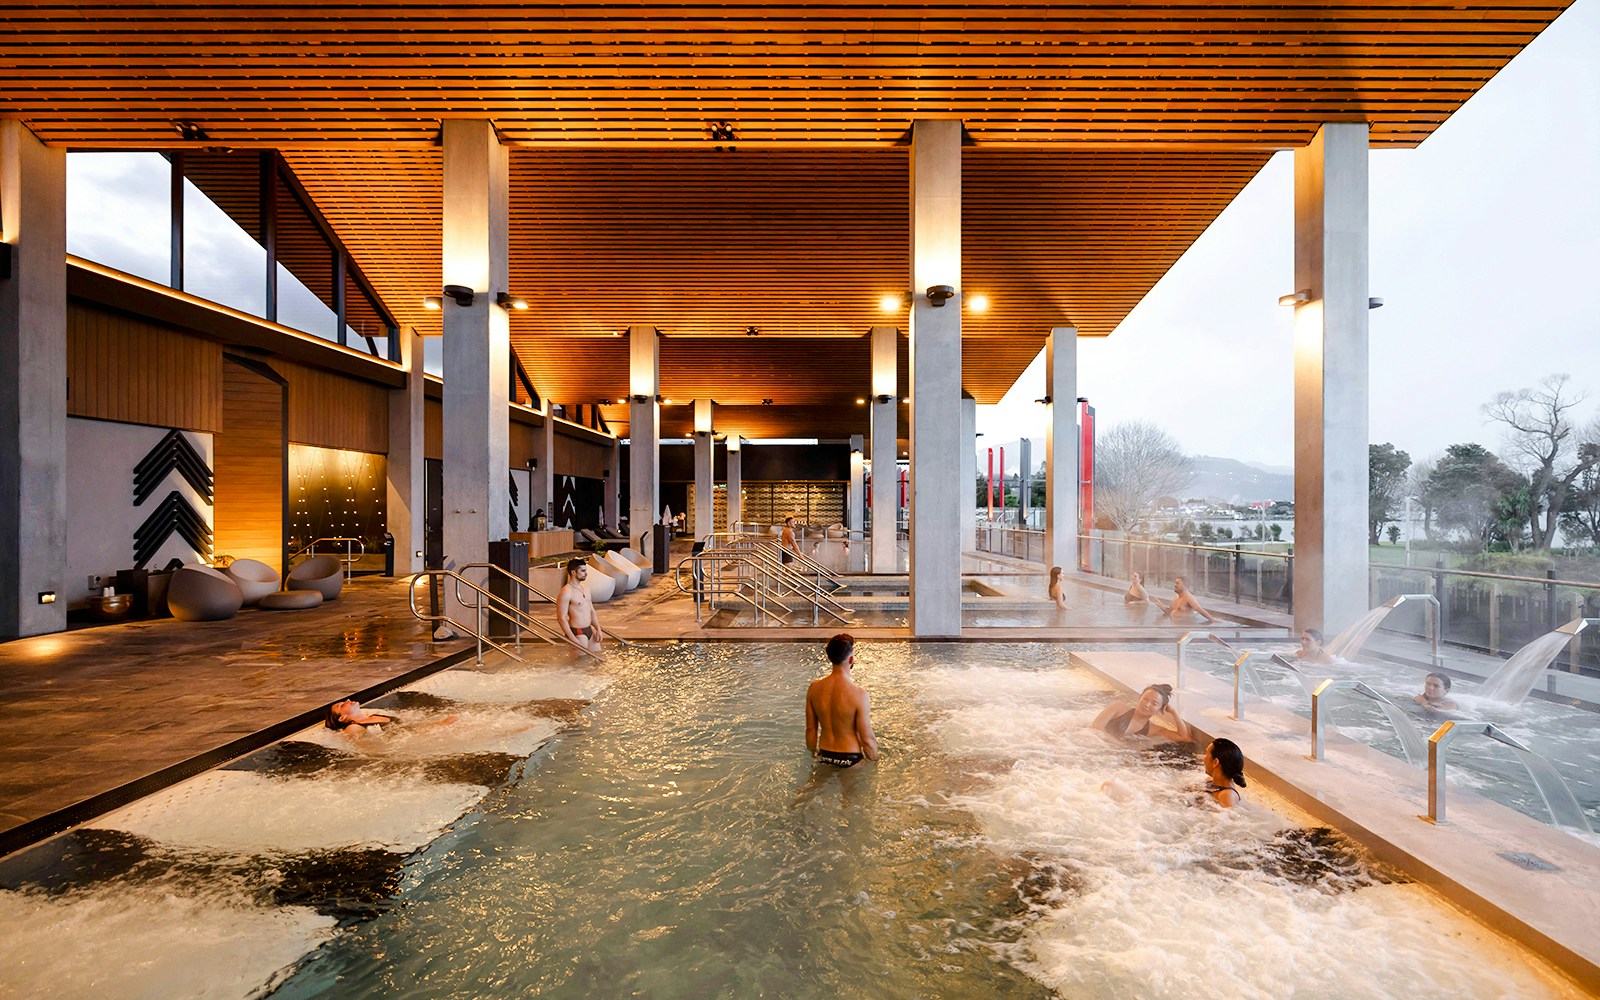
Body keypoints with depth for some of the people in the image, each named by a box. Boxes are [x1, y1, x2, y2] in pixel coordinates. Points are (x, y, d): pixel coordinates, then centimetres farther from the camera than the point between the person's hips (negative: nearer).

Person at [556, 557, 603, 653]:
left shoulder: (585, 589, 11)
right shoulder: (566, 592, -16)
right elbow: (561, 618, -19)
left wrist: (598, 629, 7)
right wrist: (574, 640, -21)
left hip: (590, 631, 8)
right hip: (577, 633, -8)